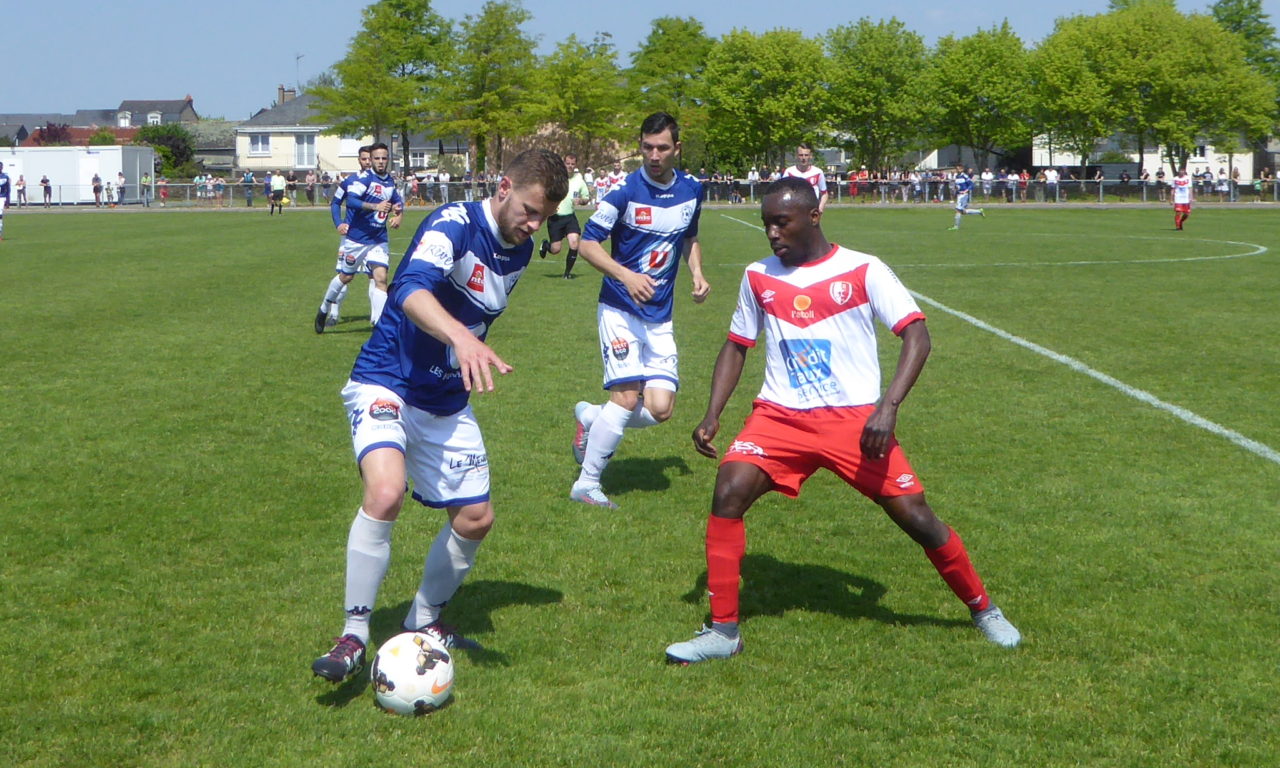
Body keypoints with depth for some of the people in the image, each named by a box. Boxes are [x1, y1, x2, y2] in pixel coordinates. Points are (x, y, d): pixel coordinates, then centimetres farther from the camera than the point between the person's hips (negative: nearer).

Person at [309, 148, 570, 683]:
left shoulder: (520, 250, 4)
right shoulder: (456, 224, -21)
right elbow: (412, 290, -41)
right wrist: (462, 338, -57)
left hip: (446, 402, 8)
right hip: (386, 385, -8)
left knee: (476, 519, 8)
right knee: (385, 494, -30)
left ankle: (424, 621, 32)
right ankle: (353, 636, -16)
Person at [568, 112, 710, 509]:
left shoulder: (691, 189, 5)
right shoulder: (625, 190, -12)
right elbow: (588, 243, -10)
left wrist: (697, 272, 4)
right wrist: (626, 276, -24)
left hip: (660, 316, 5)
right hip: (620, 309, -5)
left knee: (661, 408, -4)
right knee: (627, 396, -16)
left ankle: (591, 417, 24)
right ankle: (586, 484, -2)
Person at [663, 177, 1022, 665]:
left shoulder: (863, 271, -3)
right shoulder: (758, 277, 9)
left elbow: (917, 336, -7)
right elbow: (736, 347, 18)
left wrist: (888, 407, -20)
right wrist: (712, 415, 4)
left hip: (855, 418, -2)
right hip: (780, 416, 3)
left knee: (915, 516, -6)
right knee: (728, 492, -20)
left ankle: (983, 610, 21)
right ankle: (723, 630, -10)